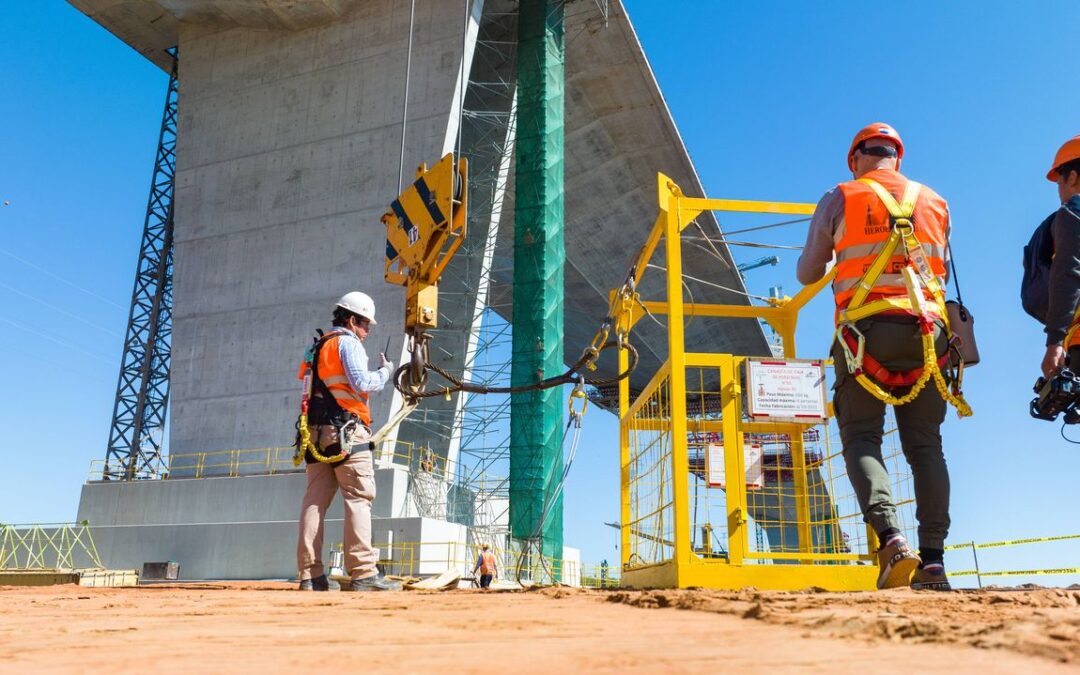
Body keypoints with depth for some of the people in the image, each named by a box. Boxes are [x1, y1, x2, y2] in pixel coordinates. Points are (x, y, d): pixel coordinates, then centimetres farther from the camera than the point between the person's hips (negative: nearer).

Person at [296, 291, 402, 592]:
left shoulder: (318, 346, 25)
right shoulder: (348, 342, -1)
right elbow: (361, 382, -13)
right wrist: (386, 371, 2)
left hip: (317, 431, 8)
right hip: (346, 431, -8)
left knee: (315, 500, 3)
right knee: (359, 497, -10)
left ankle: (310, 574, 3)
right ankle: (363, 572, -14)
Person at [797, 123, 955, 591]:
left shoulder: (839, 200, 6)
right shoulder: (934, 203, 16)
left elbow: (807, 275, 10)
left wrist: (834, 263, 32)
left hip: (867, 332, -3)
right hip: (926, 331, 3)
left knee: (861, 438, -2)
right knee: (925, 444, 7)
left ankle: (892, 539, -23)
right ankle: (933, 559, 2)